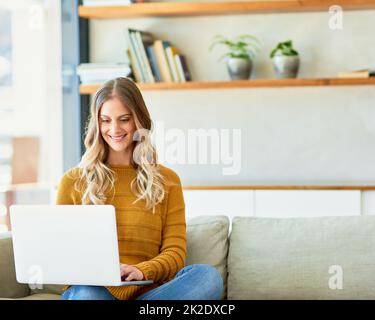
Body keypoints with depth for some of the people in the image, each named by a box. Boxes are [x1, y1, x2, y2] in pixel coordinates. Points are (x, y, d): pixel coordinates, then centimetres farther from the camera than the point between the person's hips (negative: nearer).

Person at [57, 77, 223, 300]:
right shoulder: (74, 181, 13)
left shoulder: (167, 180, 15)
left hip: (146, 290, 2)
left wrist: (141, 271, -17)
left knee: (209, 276, -32)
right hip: (91, 287, -1)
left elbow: (175, 253, 6)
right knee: (88, 294, -40)